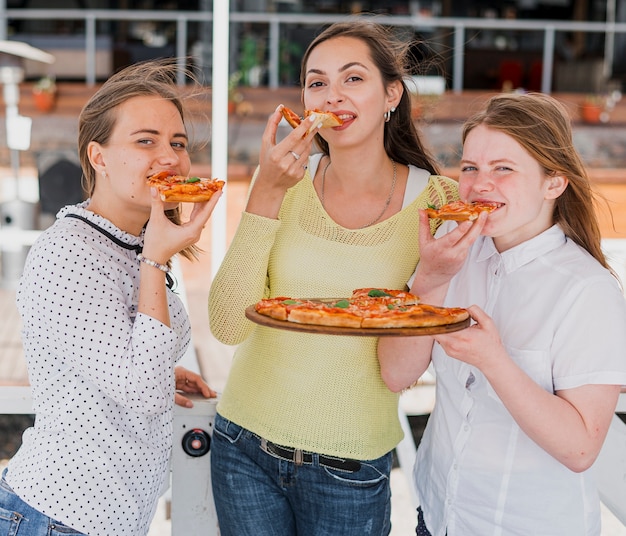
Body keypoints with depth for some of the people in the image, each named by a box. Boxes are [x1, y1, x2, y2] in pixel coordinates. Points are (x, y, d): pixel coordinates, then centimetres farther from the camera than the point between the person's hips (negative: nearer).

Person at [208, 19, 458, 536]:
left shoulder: (436, 201, -8)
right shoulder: (288, 182, -5)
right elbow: (229, 325, -15)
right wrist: (266, 192, -20)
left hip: (350, 469, -1)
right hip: (245, 447, 1)